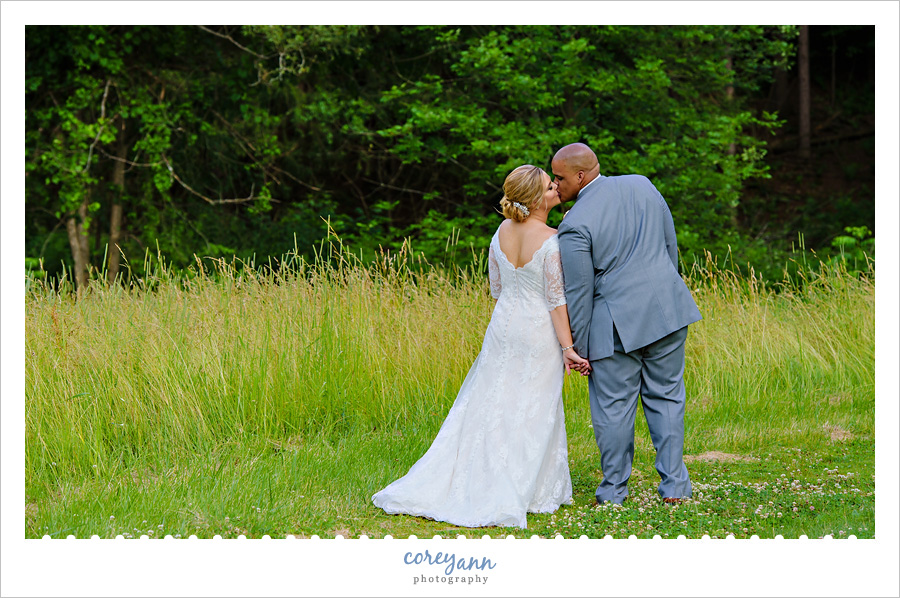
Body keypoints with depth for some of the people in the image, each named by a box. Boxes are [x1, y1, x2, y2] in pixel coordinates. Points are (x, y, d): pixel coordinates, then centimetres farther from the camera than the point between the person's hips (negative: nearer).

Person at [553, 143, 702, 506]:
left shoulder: (575, 225, -13)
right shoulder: (641, 185, 4)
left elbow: (578, 293, -10)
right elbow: (670, 245, 12)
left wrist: (578, 348, -1)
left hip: (616, 324, -5)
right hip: (667, 310, 5)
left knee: (613, 407, 7)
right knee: (666, 398, 13)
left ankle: (613, 492, 16)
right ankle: (674, 485, 14)